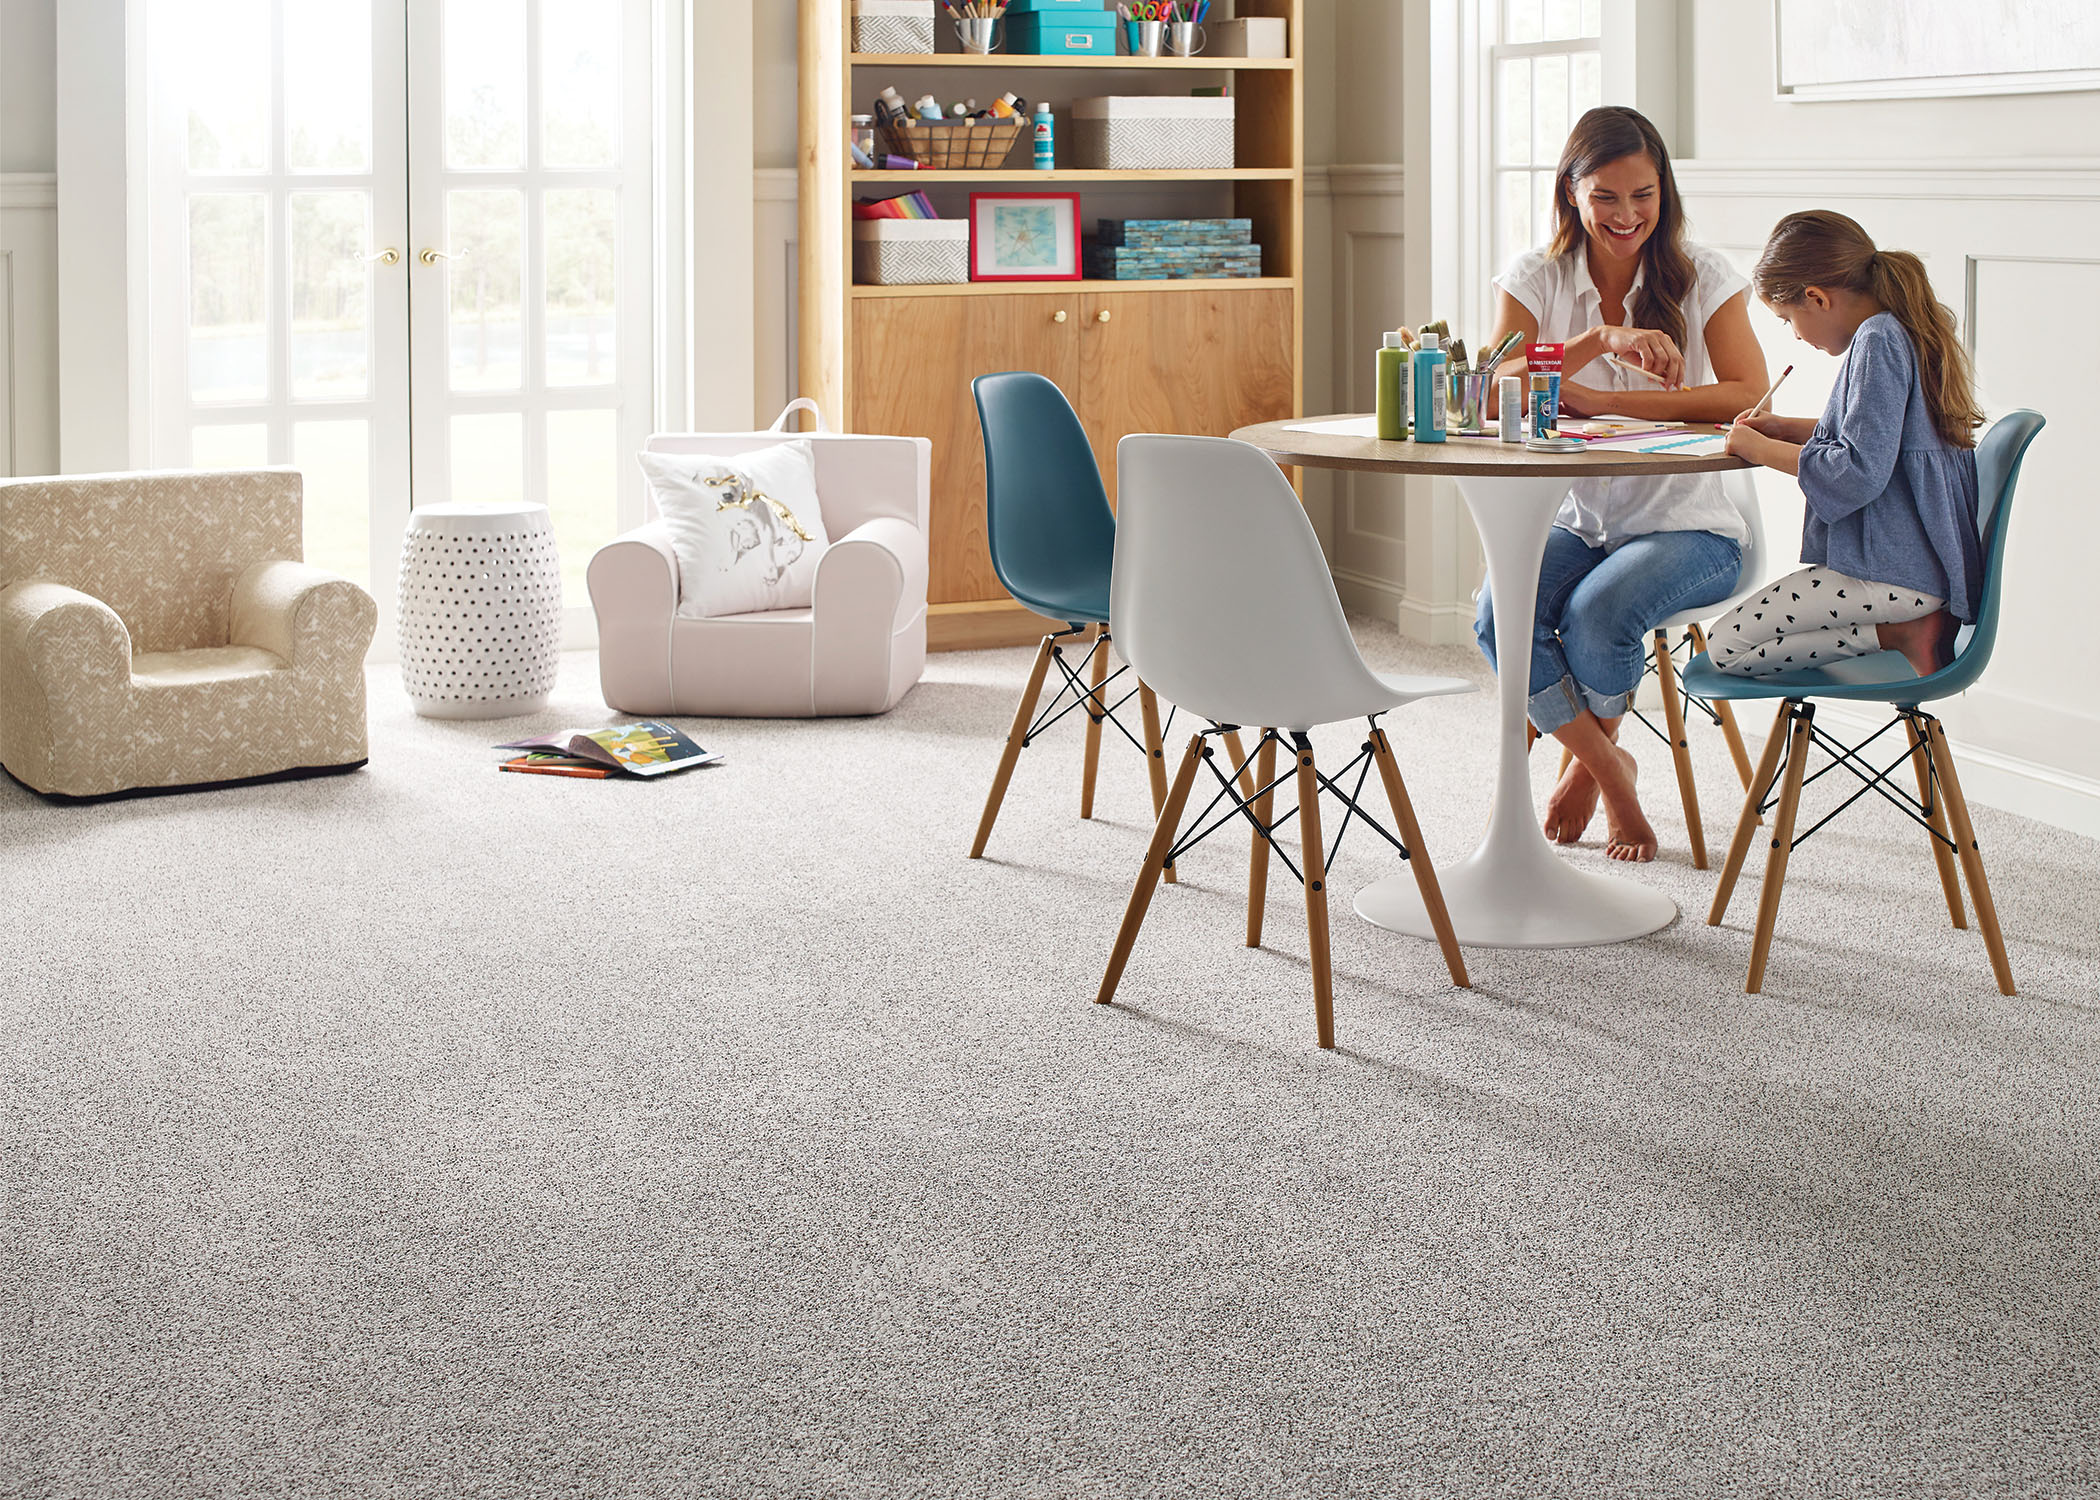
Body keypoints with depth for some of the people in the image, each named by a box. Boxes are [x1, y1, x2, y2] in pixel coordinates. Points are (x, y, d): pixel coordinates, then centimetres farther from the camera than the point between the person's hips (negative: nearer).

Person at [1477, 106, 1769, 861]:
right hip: (1572, 521, 2)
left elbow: (1748, 397, -19)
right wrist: (1602, 338, -30)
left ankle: (1589, 758, 5)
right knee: (1500, 617, -27)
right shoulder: (1536, 277, 1)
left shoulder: (1702, 277, -4)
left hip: (1686, 525, -2)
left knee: (1597, 613, -31)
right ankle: (1611, 772, -2)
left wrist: (1597, 399, -24)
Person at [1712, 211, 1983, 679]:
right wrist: (1789, 429, 23)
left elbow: (1860, 473, -23)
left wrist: (1760, 449, -11)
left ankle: (1899, 635, -11)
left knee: (1726, 648, -9)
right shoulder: (1909, 331, 13)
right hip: (1927, 563, 11)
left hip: (1892, 572, -11)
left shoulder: (1877, 341, -17)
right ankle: (1910, 624, 2)